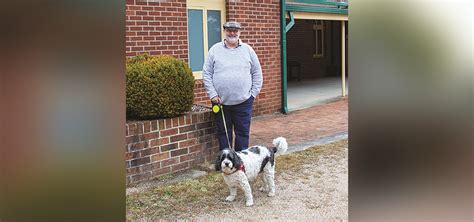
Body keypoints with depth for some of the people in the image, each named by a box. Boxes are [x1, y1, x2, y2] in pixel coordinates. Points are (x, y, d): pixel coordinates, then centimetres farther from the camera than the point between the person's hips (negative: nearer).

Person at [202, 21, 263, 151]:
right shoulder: (215, 50, 3)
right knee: (223, 132, 9)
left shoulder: (248, 50, 6)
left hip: (243, 101, 0)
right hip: (221, 101, 0)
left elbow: (257, 73, 9)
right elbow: (206, 74, 2)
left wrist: (254, 93, 1)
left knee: (243, 131, 6)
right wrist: (212, 94, -5)